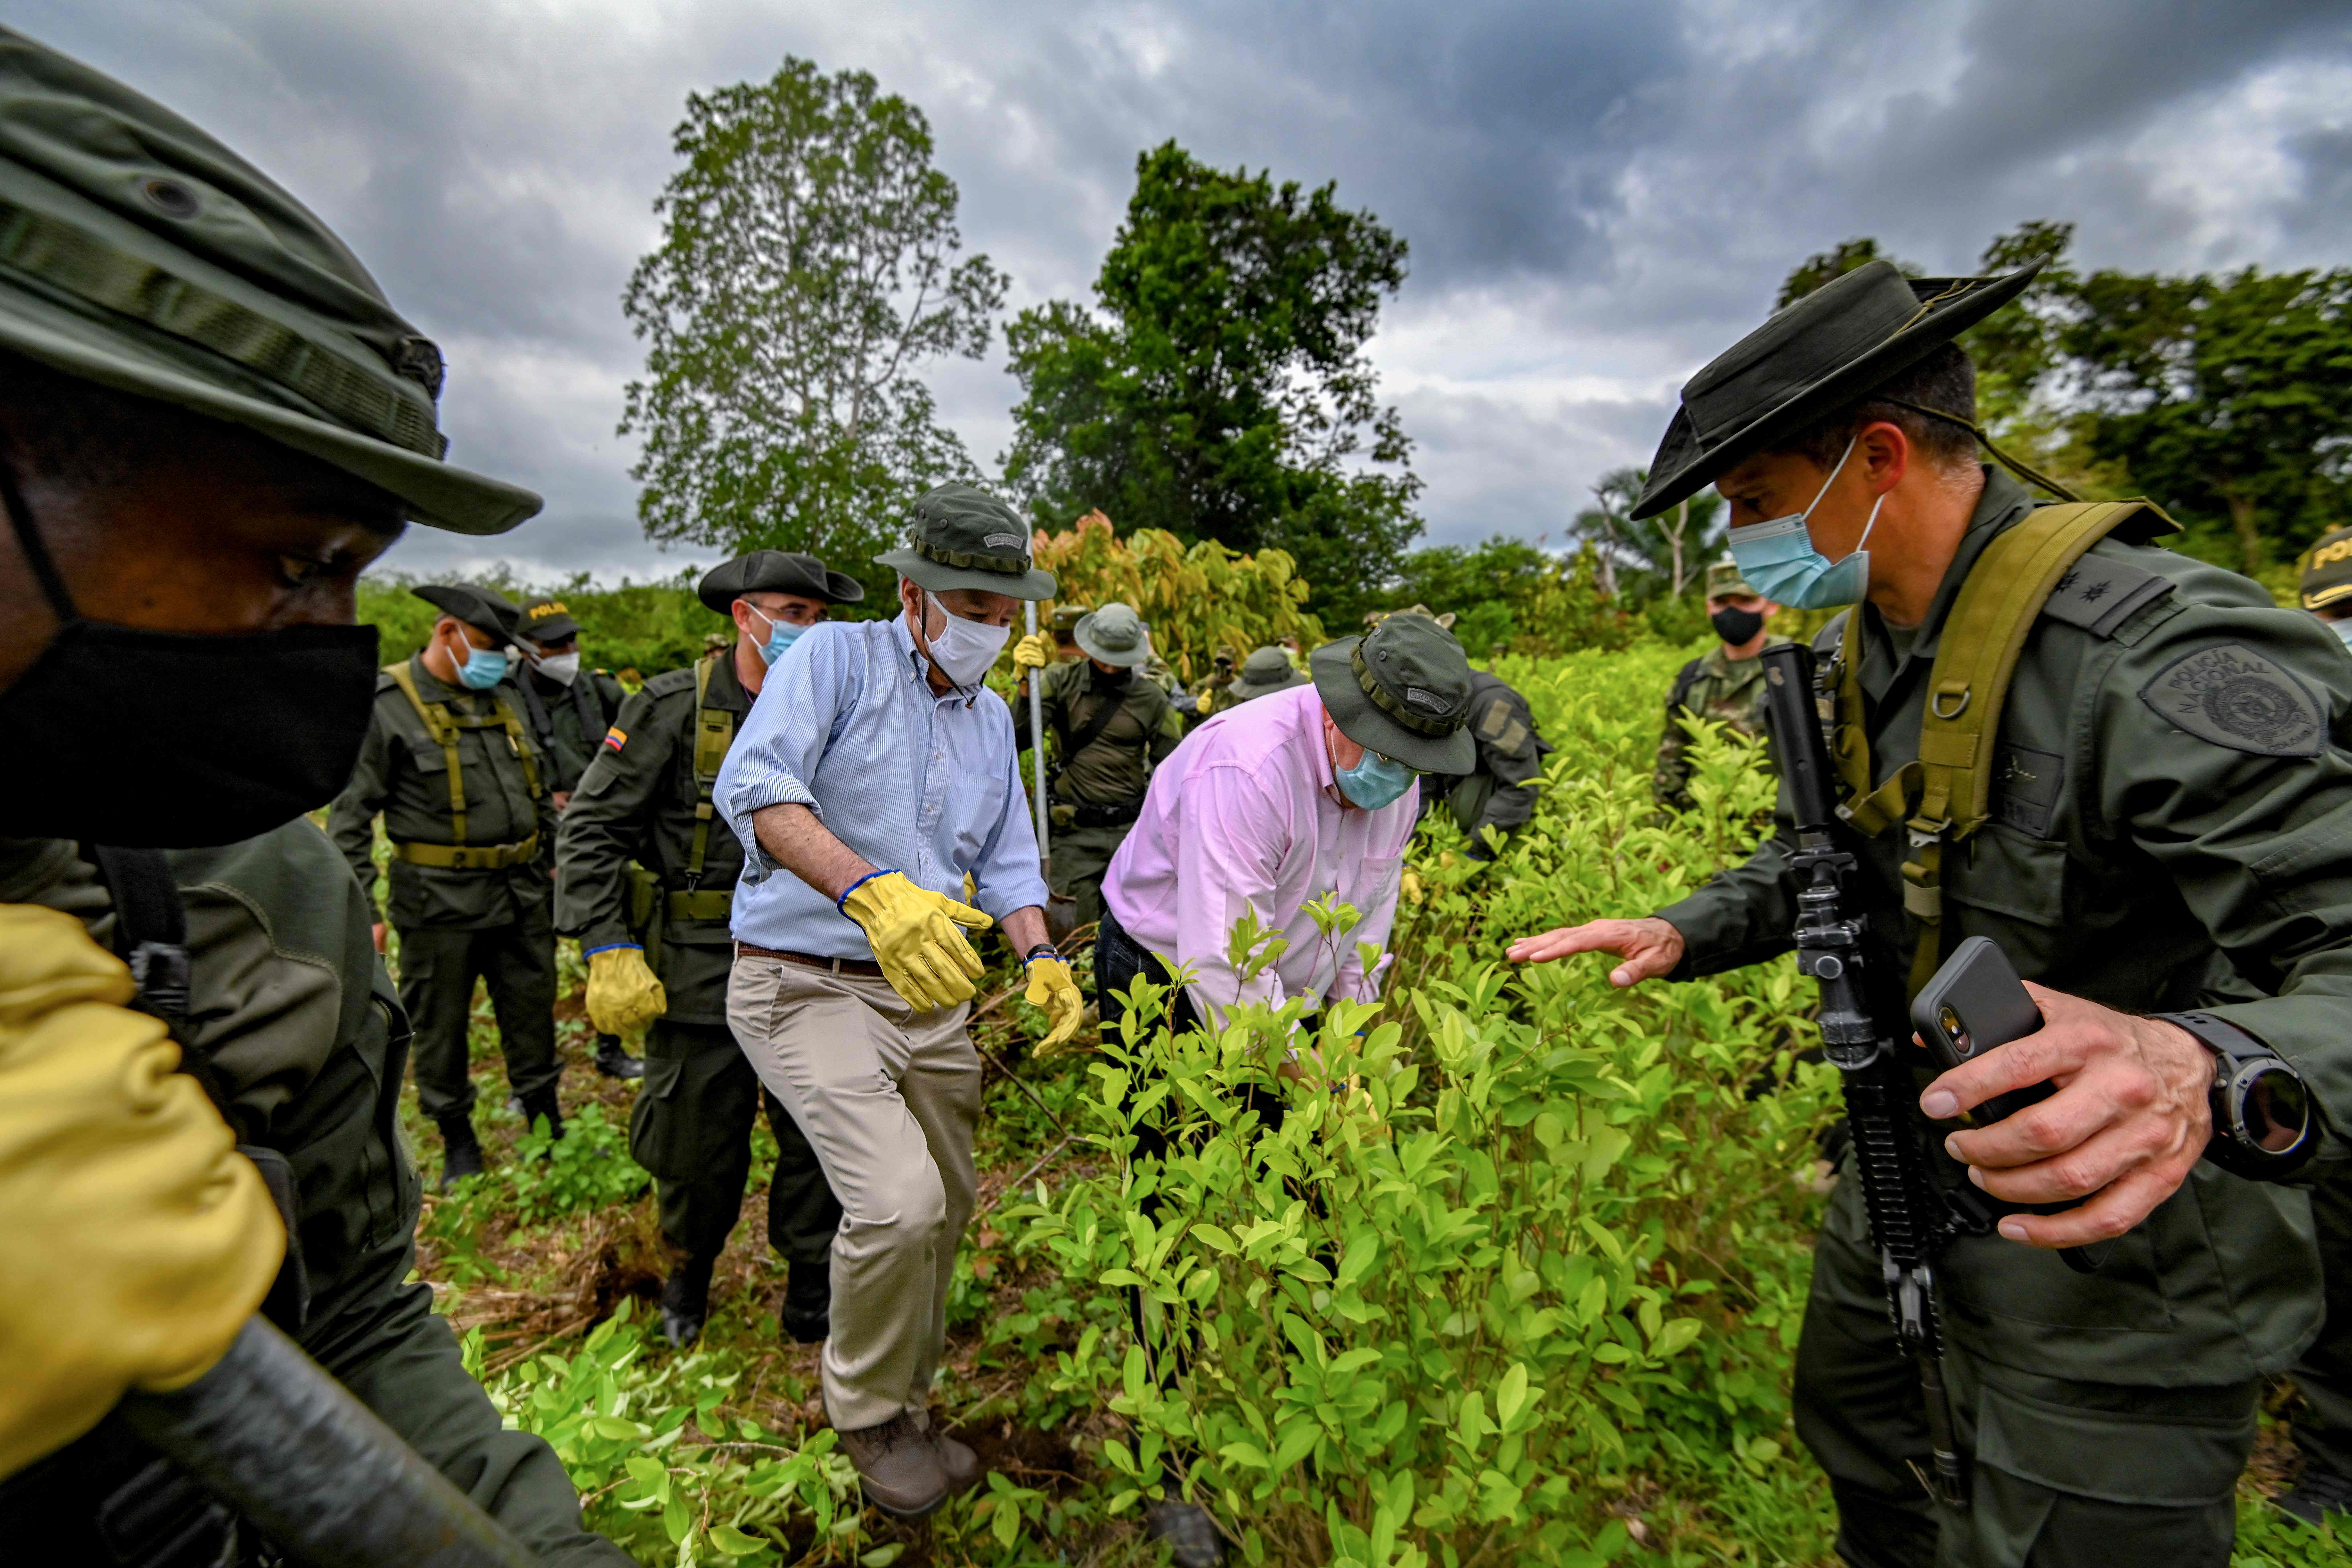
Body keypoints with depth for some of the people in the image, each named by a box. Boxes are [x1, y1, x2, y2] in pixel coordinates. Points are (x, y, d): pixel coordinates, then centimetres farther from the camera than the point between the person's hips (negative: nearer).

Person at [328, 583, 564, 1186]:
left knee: (533, 1012, 13)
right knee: (440, 1027, 10)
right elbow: (350, 815, -9)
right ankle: (458, 1142, 27)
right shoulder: (385, 705, -9)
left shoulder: (506, 695, 9)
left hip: (523, 890, 5)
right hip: (440, 902, -5)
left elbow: (540, 789, 18)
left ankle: (548, 1124, 28)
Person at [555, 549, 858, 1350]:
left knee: (820, 1138, 6)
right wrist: (610, 951, -12)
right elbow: (589, 830, -6)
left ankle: (811, 1285, 29)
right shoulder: (673, 709, -7)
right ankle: (690, 1269, 44)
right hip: (700, 972, -2)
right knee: (700, 1147, 13)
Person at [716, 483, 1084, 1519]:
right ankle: (868, 1414, 11)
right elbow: (753, 785, -25)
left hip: (932, 995, 7)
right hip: (808, 986, -6)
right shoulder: (836, 659, -8)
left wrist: (1039, 957, -4)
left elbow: (1007, 861, 15)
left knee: (946, 1209, 15)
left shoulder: (992, 717, 13)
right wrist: (870, 888, -41)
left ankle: (907, 1402, 43)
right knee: (899, 1201, -20)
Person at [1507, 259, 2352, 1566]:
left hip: (2113, 1242, -7)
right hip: (1905, 1180, 8)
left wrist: (2207, 1074, -51)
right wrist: (1684, 935, -4)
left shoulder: (2165, 656, -27)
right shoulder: (1867, 647, 0)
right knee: (1855, 1437, 27)